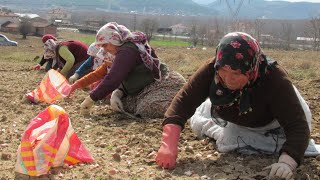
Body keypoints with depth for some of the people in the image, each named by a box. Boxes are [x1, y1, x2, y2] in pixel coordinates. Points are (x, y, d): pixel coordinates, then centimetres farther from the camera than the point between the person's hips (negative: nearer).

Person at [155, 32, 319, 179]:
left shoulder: (274, 79, -42)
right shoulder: (212, 69, -35)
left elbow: (298, 125, -45)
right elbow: (184, 100, -39)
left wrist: (286, 162, -63)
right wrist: (169, 144, -53)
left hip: (268, 122, -2)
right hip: (232, 118, 2)